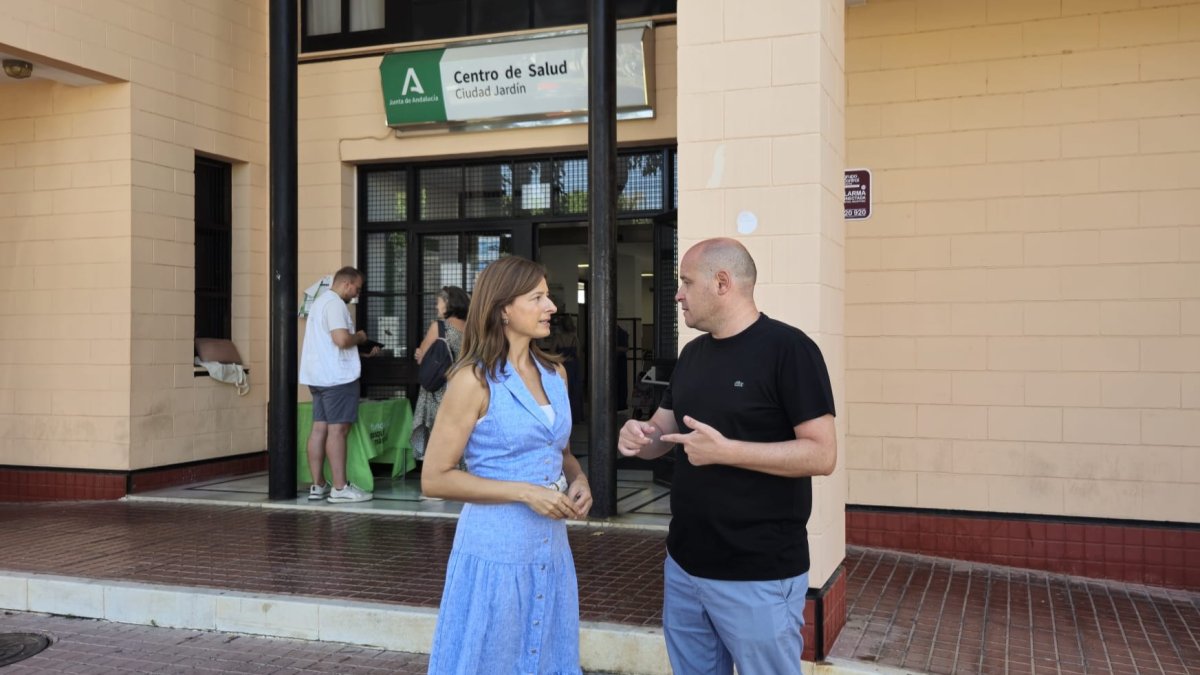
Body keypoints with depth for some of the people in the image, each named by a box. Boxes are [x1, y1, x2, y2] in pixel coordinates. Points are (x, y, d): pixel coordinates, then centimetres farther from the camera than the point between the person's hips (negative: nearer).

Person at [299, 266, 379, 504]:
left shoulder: (320, 301, 20)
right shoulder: (335, 303, -14)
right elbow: (342, 339, -25)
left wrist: (361, 349, 22)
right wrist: (359, 337, -5)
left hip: (319, 375, 10)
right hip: (337, 377, -10)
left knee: (319, 428, 8)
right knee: (338, 430, -7)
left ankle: (318, 485, 11)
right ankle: (340, 488, -6)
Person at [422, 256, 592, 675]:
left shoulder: (554, 372, 6)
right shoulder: (474, 379, -13)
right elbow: (435, 479, -14)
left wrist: (578, 479, -1)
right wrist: (524, 492, -19)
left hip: (552, 549, 6)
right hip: (496, 550, -6)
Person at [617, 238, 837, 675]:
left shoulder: (787, 348, -13)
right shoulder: (693, 353, 10)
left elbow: (822, 454, -18)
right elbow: (663, 430, 18)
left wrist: (725, 451, -25)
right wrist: (638, 438, -6)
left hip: (759, 576, -7)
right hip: (683, 565, 7)